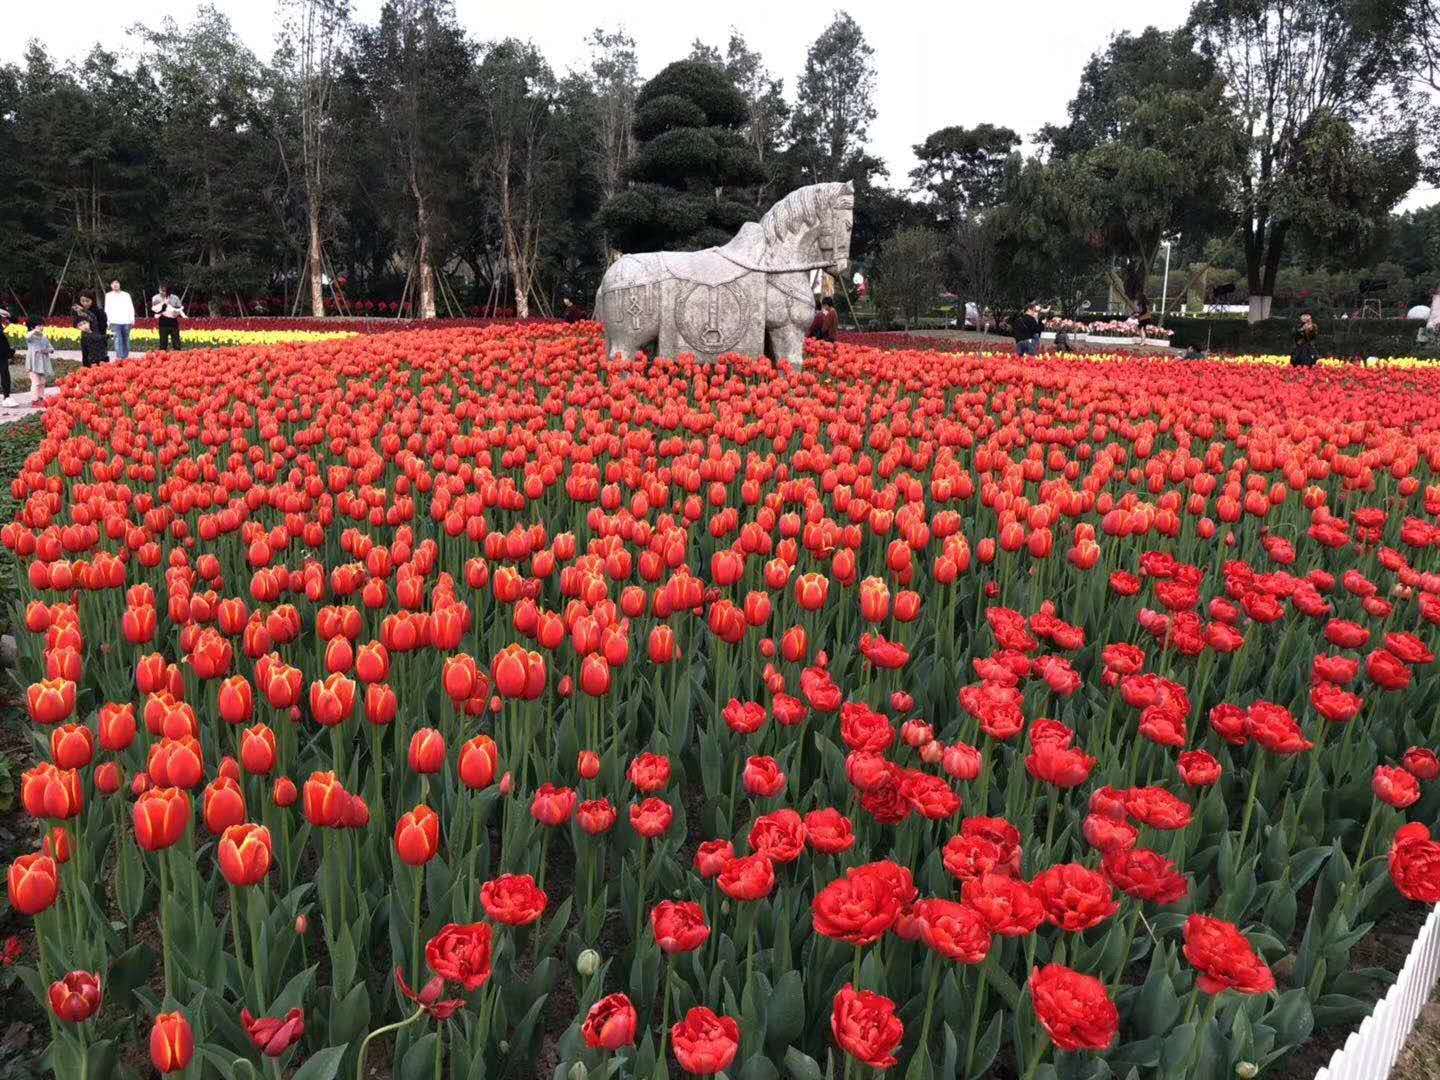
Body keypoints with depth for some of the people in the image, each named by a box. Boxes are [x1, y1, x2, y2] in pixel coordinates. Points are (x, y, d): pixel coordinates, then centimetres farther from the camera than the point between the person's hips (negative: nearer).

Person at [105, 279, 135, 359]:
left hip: (126, 322, 2)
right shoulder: (108, 295, 13)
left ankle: (126, 356, 10)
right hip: (115, 322, -2)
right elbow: (107, 309, 11)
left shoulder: (126, 295, 15)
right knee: (118, 339, -12)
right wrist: (109, 321, 2)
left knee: (126, 340, 3)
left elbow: (131, 308, 13)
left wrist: (132, 320, 3)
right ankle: (119, 356, -17)